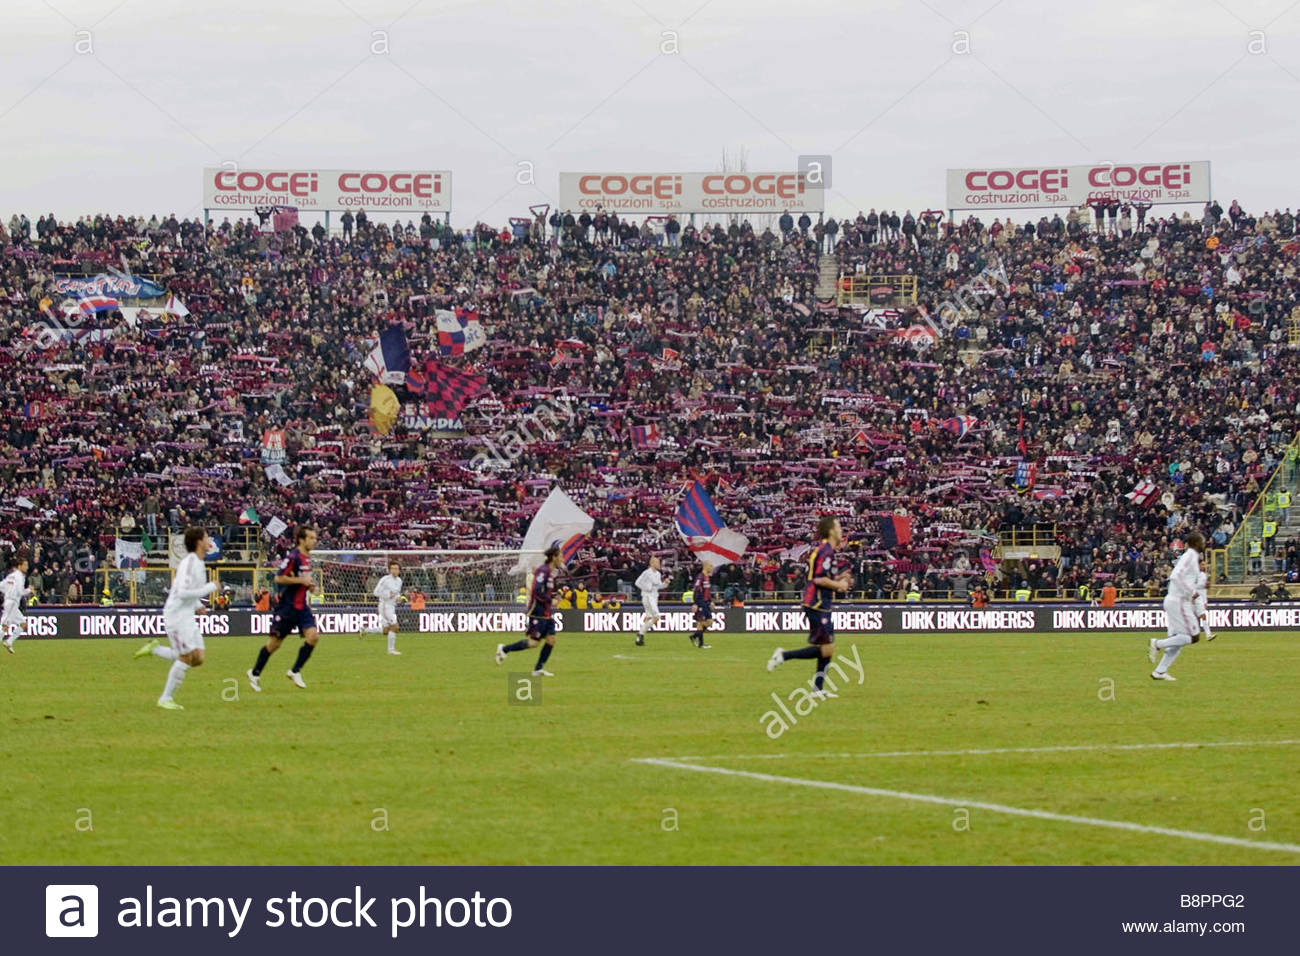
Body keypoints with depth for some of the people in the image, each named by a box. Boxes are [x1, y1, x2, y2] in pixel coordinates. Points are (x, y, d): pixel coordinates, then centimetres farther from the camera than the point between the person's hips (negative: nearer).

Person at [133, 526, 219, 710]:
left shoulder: (198, 562, 12)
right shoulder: (189, 562, -17)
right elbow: (182, 592, -26)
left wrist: (196, 605, 13)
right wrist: (210, 587, -19)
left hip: (188, 617, 9)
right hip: (176, 616, -9)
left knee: (197, 659, 2)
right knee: (186, 657, -10)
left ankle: (155, 649, 15)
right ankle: (165, 699, 0)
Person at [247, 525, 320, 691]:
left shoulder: (307, 558, 10)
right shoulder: (293, 557, -16)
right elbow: (278, 578, -21)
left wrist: (310, 585, 8)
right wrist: (301, 580, -21)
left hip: (301, 606, 7)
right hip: (286, 607, -7)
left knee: (313, 636, -11)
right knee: (275, 643, 2)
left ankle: (295, 671, 1)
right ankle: (255, 673, 20)